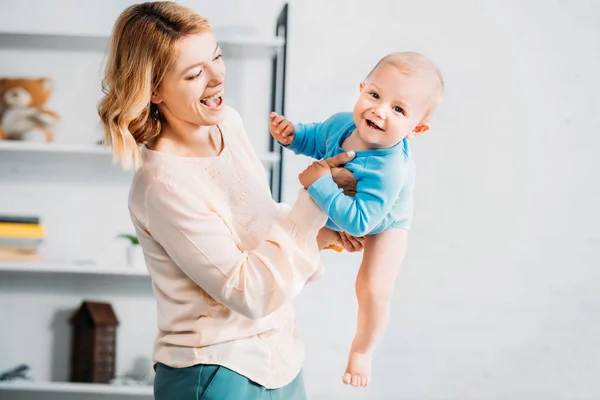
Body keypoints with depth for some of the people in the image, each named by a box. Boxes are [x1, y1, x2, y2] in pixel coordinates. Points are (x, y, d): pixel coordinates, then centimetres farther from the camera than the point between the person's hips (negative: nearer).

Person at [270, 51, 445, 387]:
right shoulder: (342, 123, -31)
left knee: (373, 291, -10)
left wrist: (321, 186, -51)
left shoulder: (388, 171, -49)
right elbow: (317, 139, -5)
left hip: (383, 225, -5)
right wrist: (292, 135, -23)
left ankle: (362, 350, 22)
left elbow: (357, 221, -49)